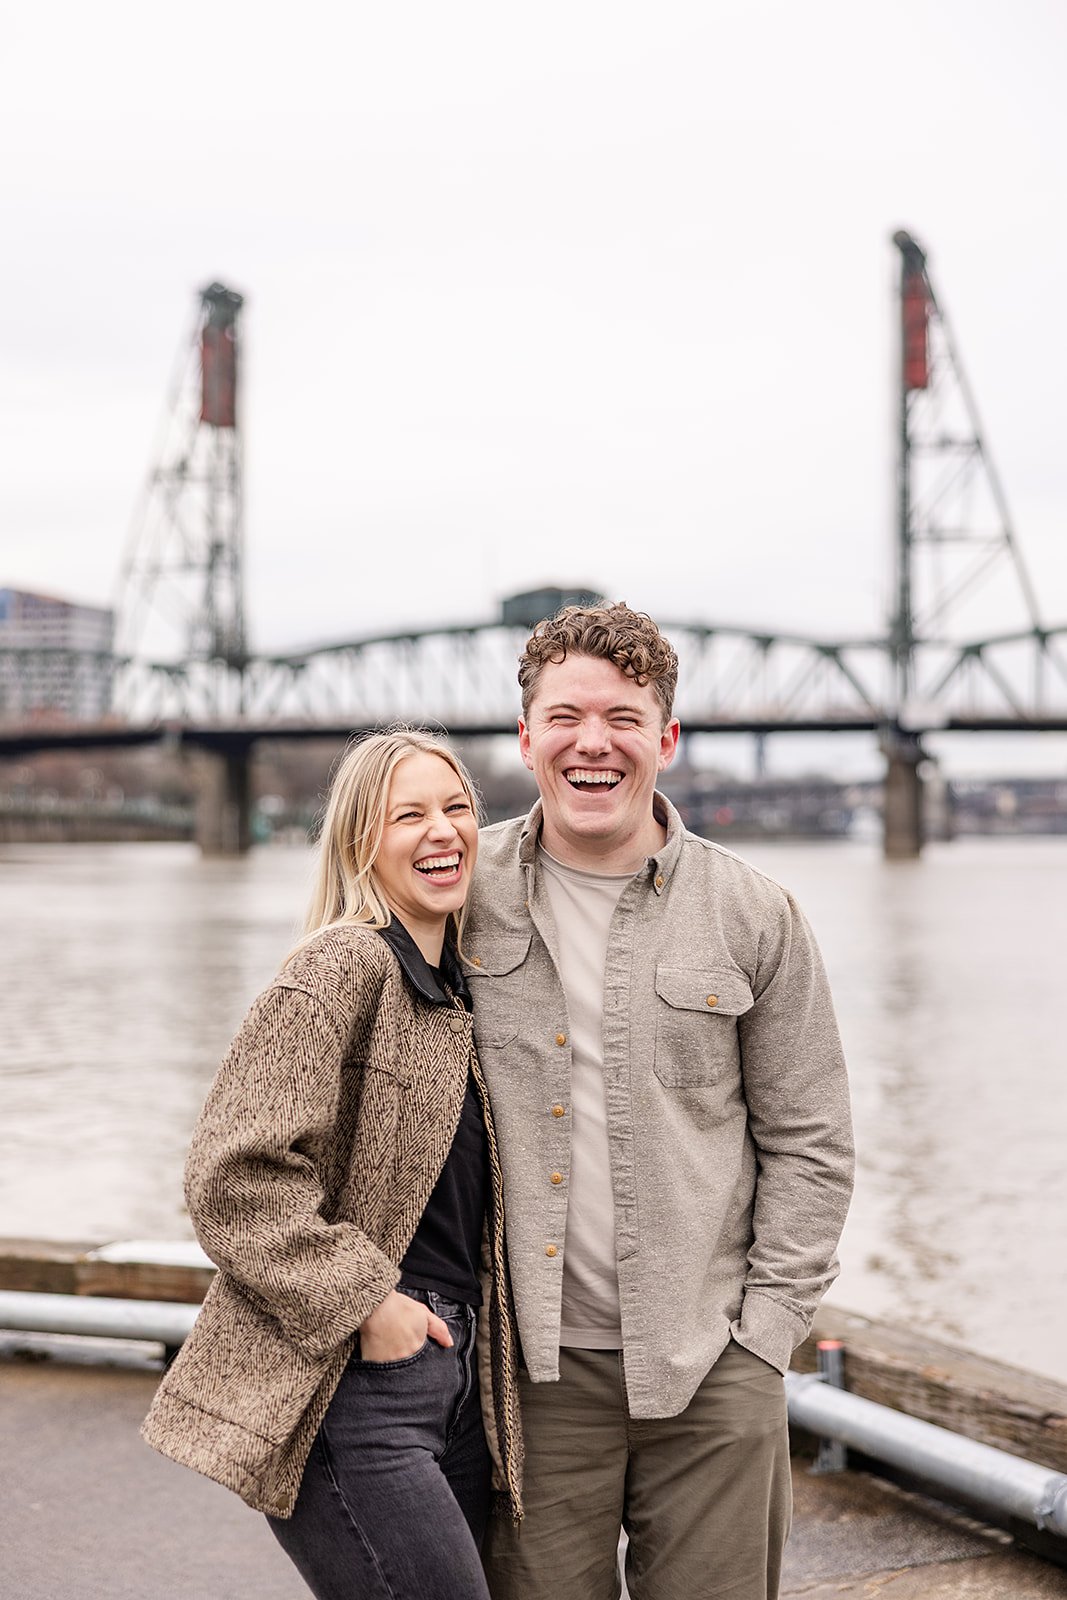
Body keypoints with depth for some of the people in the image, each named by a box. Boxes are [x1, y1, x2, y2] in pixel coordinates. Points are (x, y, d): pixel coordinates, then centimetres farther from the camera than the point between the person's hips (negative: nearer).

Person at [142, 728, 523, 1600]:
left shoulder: (461, 985, 13)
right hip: (346, 1390, -8)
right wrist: (362, 1305, -17)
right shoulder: (341, 968, -13)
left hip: (455, 1376, 9)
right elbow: (233, 1175, -19)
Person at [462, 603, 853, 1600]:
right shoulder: (464, 893, 1)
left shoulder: (754, 916, 0)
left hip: (712, 1369, 0)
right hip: (534, 1366, 0)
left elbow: (809, 1142, 4)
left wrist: (764, 1328, -2)